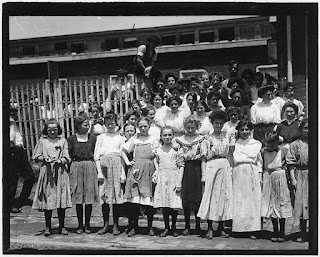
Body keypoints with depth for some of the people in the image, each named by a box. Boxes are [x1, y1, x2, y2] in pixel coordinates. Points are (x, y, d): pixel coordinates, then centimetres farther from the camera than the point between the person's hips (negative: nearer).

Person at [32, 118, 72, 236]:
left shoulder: (63, 141, 10)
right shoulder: (42, 141, 10)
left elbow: (67, 158, 5)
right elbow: (36, 157, 9)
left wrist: (60, 160, -15)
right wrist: (44, 158, -10)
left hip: (60, 172, 0)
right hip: (46, 172, 0)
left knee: (62, 199, -1)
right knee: (47, 199, -2)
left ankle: (61, 226, 9)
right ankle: (47, 227, 8)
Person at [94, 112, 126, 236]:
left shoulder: (120, 138, 12)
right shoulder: (101, 137, 13)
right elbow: (96, 156, 8)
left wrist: (123, 174, -2)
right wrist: (99, 172, -3)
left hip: (117, 165, -1)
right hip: (104, 164, 1)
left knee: (117, 196, -3)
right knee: (104, 196, -1)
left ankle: (115, 225, 5)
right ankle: (106, 224, 9)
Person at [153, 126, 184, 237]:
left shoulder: (177, 149, 0)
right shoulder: (158, 150, 8)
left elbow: (181, 166, -2)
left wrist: (179, 182, -8)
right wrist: (155, 175, 0)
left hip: (174, 178, -2)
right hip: (162, 179, 2)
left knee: (175, 205, -2)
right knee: (164, 205, 3)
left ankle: (174, 227, 14)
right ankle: (166, 228, 15)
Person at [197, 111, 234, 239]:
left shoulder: (227, 135, 11)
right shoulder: (208, 138, 5)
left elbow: (231, 153, 11)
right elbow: (204, 158, 3)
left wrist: (232, 168, 0)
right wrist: (203, 175, -5)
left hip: (225, 167, 2)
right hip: (211, 167, -2)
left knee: (224, 195, 2)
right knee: (210, 195, -4)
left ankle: (221, 228, 12)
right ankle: (209, 228, 1)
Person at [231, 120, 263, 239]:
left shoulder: (256, 143, 12)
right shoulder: (234, 144, 10)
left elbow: (259, 161, 13)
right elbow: (230, 160, 9)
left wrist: (260, 175, 5)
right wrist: (231, 174, -1)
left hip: (252, 173, 0)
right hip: (238, 173, 0)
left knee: (253, 200, -3)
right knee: (238, 201, -4)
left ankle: (253, 230, -2)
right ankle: (238, 228, 0)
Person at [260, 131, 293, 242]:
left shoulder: (283, 150, -6)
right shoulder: (263, 151, 1)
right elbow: (261, 167, 6)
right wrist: (261, 180, 1)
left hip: (281, 179, -2)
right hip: (268, 179, 2)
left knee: (282, 203, 2)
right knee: (271, 204, 5)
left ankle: (282, 232, 11)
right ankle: (275, 231, 15)